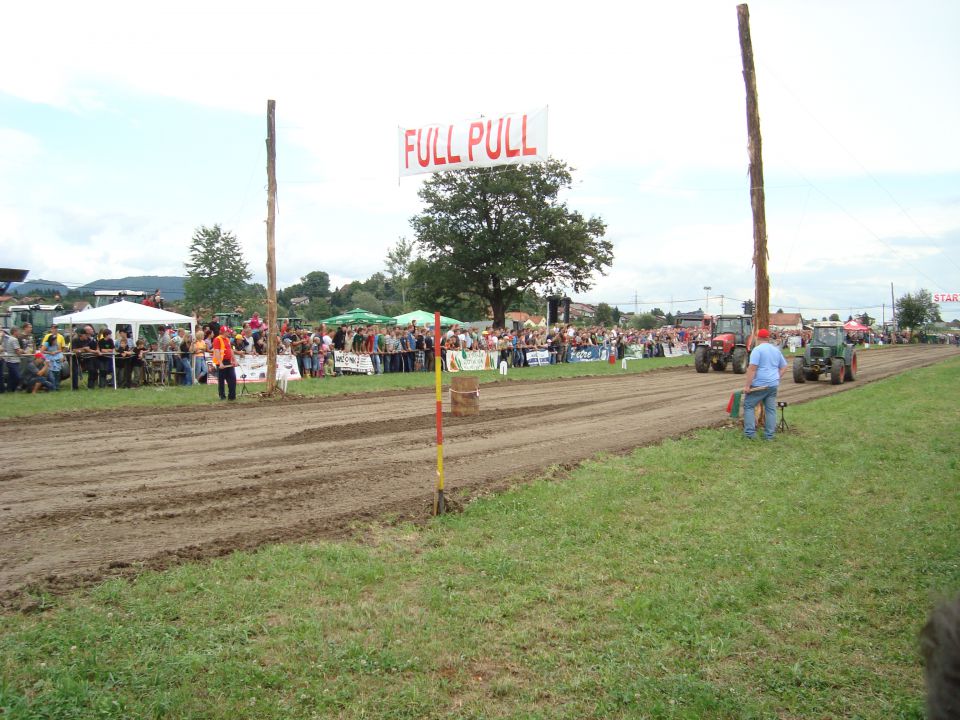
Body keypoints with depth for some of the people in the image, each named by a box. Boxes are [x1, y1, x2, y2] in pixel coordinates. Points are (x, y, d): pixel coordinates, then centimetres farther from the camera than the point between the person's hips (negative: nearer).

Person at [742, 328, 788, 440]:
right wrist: (776, 378, 19)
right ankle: (769, 435, 10)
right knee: (771, 409, 8)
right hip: (773, 385, 6)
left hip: (759, 384, -6)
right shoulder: (776, 350, 13)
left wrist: (747, 385, -16)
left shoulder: (757, 349, -10)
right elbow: (784, 368, 19)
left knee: (749, 406, 4)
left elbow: (752, 369, -17)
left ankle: (750, 433, -1)